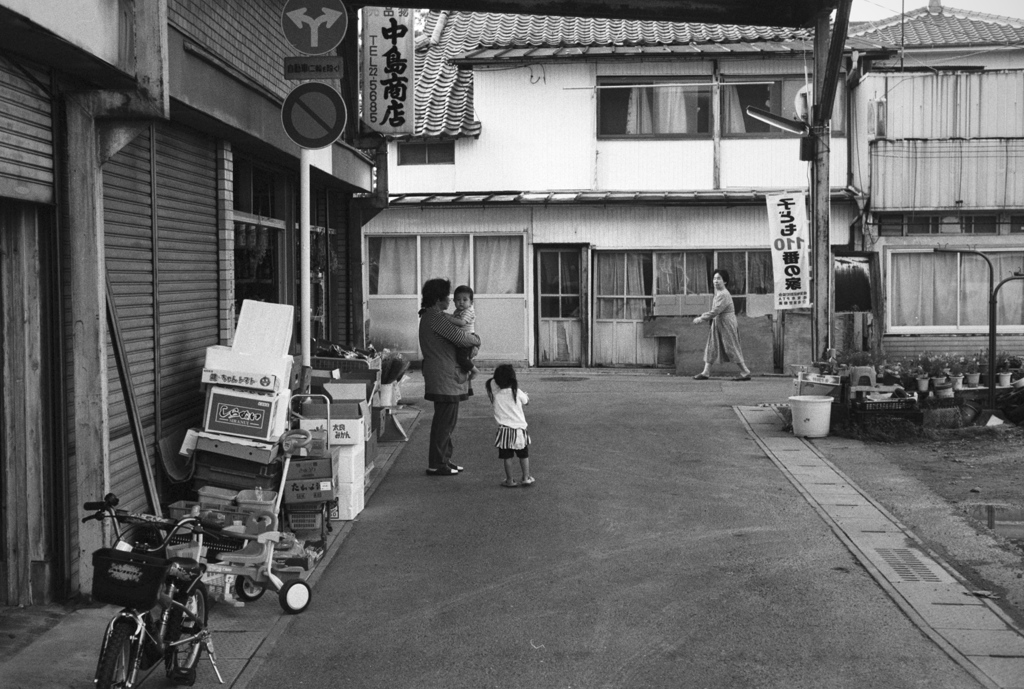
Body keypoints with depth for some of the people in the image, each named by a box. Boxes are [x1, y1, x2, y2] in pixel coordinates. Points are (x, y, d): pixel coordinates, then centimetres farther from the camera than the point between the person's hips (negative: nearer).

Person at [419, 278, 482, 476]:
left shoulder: (431, 315, 16)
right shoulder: (435, 317, -17)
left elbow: (454, 337, 22)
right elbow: (460, 337, -19)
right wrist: (476, 338, 0)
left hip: (446, 376, 11)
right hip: (444, 376, -11)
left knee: (446, 420, 16)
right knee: (445, 420, -6)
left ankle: (444, 459, 23)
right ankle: (436, 465, -2)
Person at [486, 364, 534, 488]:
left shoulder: (495, 396, -5)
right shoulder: (517, 392, -7)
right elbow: (526, 401, 9)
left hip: (504, 430, 0)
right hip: (519, 430, 0)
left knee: (507, 457, 6)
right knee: (524, 455, 13)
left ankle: (509, 480, 9)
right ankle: (526, 478, 15)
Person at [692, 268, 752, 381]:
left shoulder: (724, 295, -19)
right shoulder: (718, 293, 11)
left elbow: (715, 311, -24)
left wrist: (701, 318, -19)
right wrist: (703, 316, 12)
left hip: (726, 324, -10)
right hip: (717, 324, 10)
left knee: (731, 349, -4)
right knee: (711, 347, 7)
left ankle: (746, 372, 4)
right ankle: (706, 372, 10)